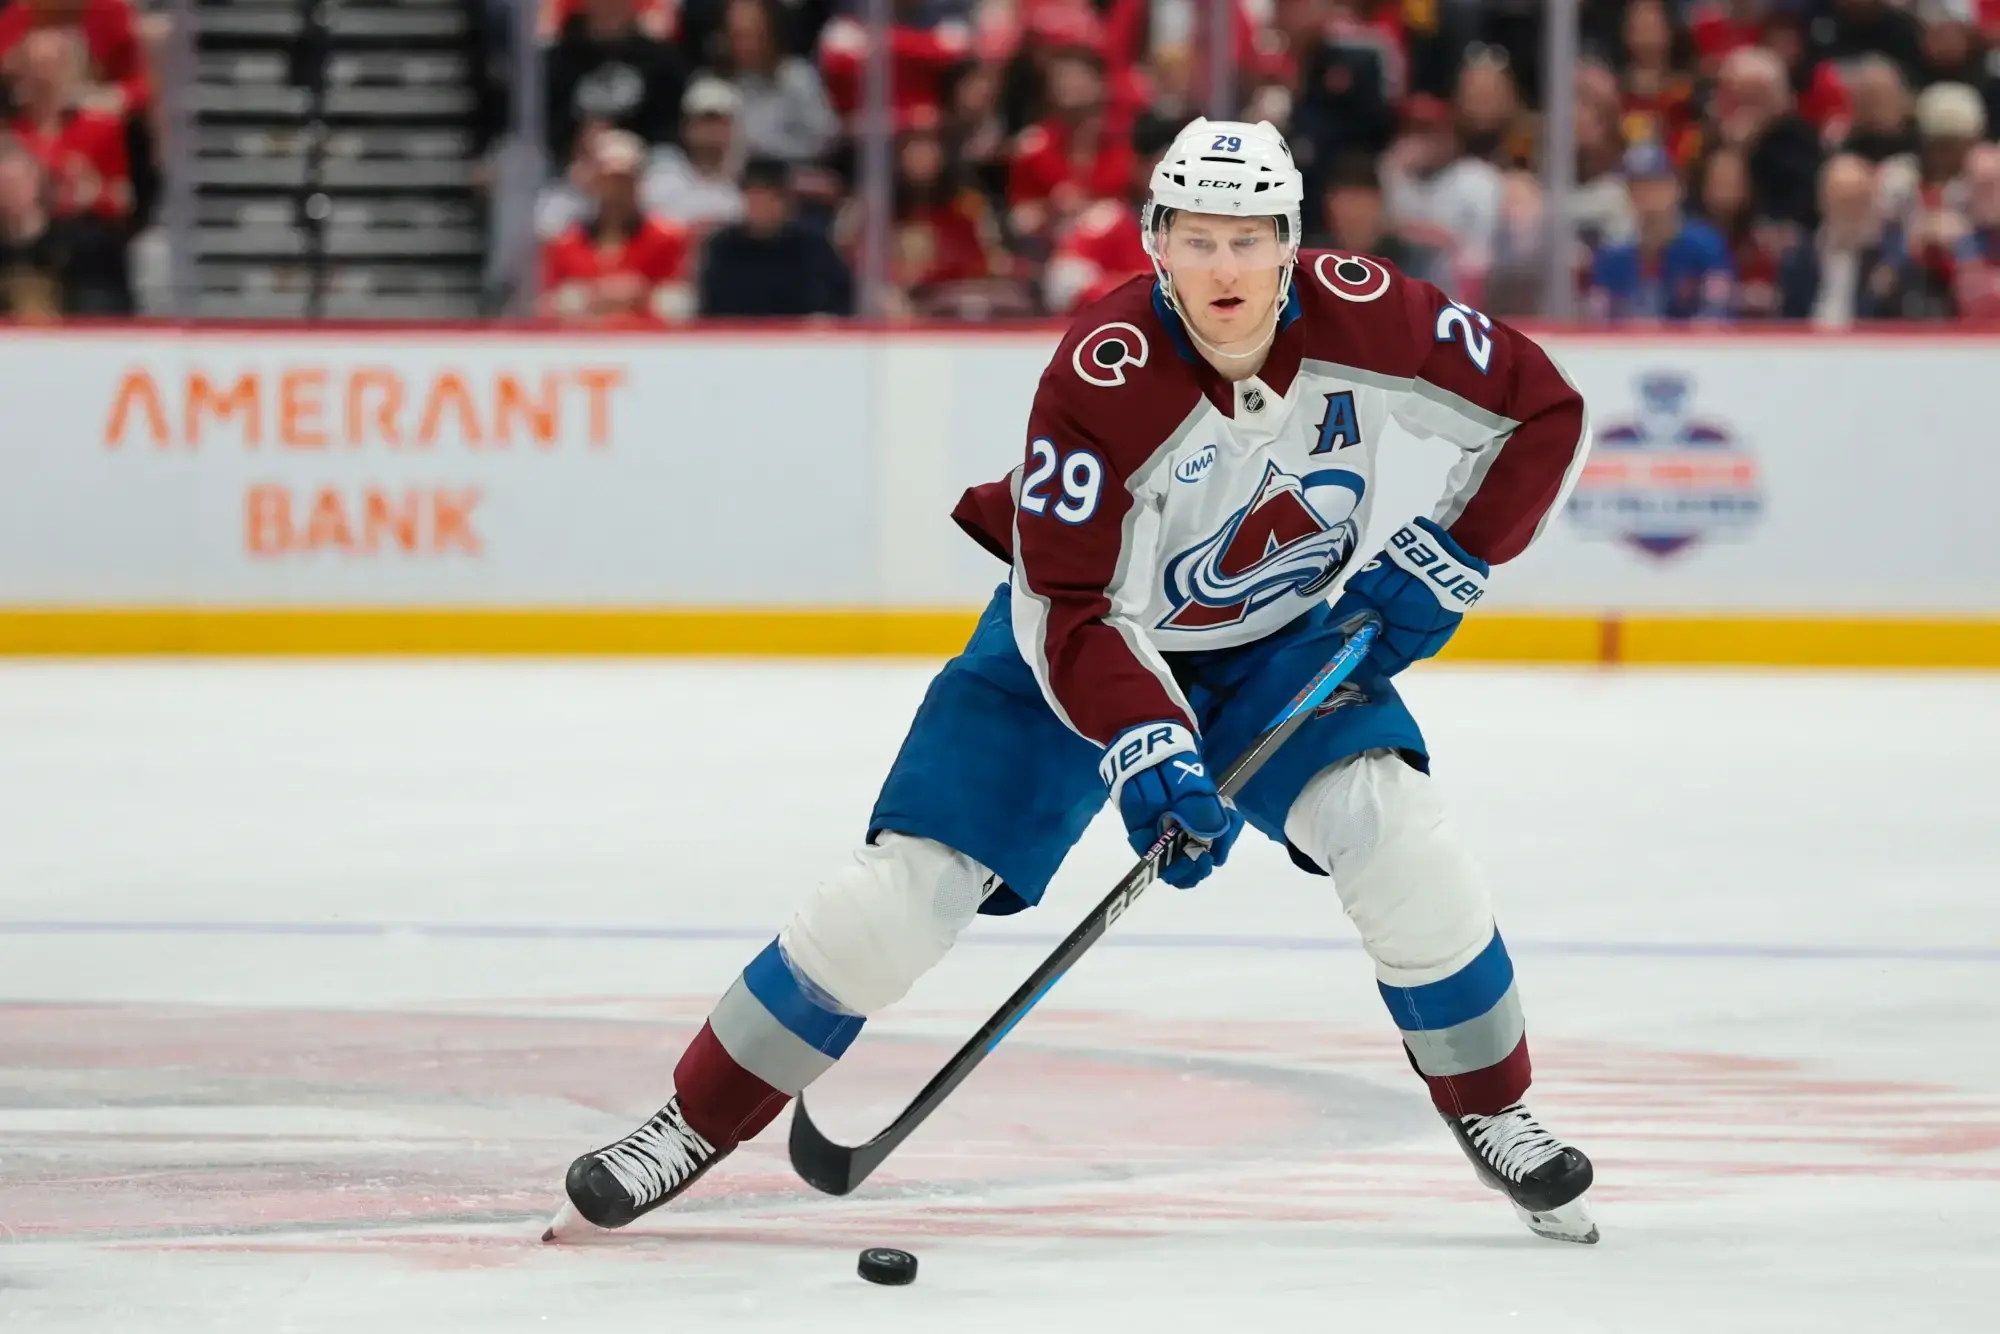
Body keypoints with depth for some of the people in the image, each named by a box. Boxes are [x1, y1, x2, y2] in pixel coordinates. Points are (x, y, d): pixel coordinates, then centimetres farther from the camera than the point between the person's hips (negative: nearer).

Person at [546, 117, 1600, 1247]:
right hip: (1082, 637, -2)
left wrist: (1442, 563, -17)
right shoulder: (1103, 374, -32)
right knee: (907, 884, -11)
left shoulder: (1361, 317, -23)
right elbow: (1074, 613, -30)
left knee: (1396, 836, -21)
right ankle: (694, 1125, 2)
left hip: (1286, 636, 2)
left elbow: (1546, 413, -9)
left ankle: (1492, 1112, 2)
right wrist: (1148, 753, -42)